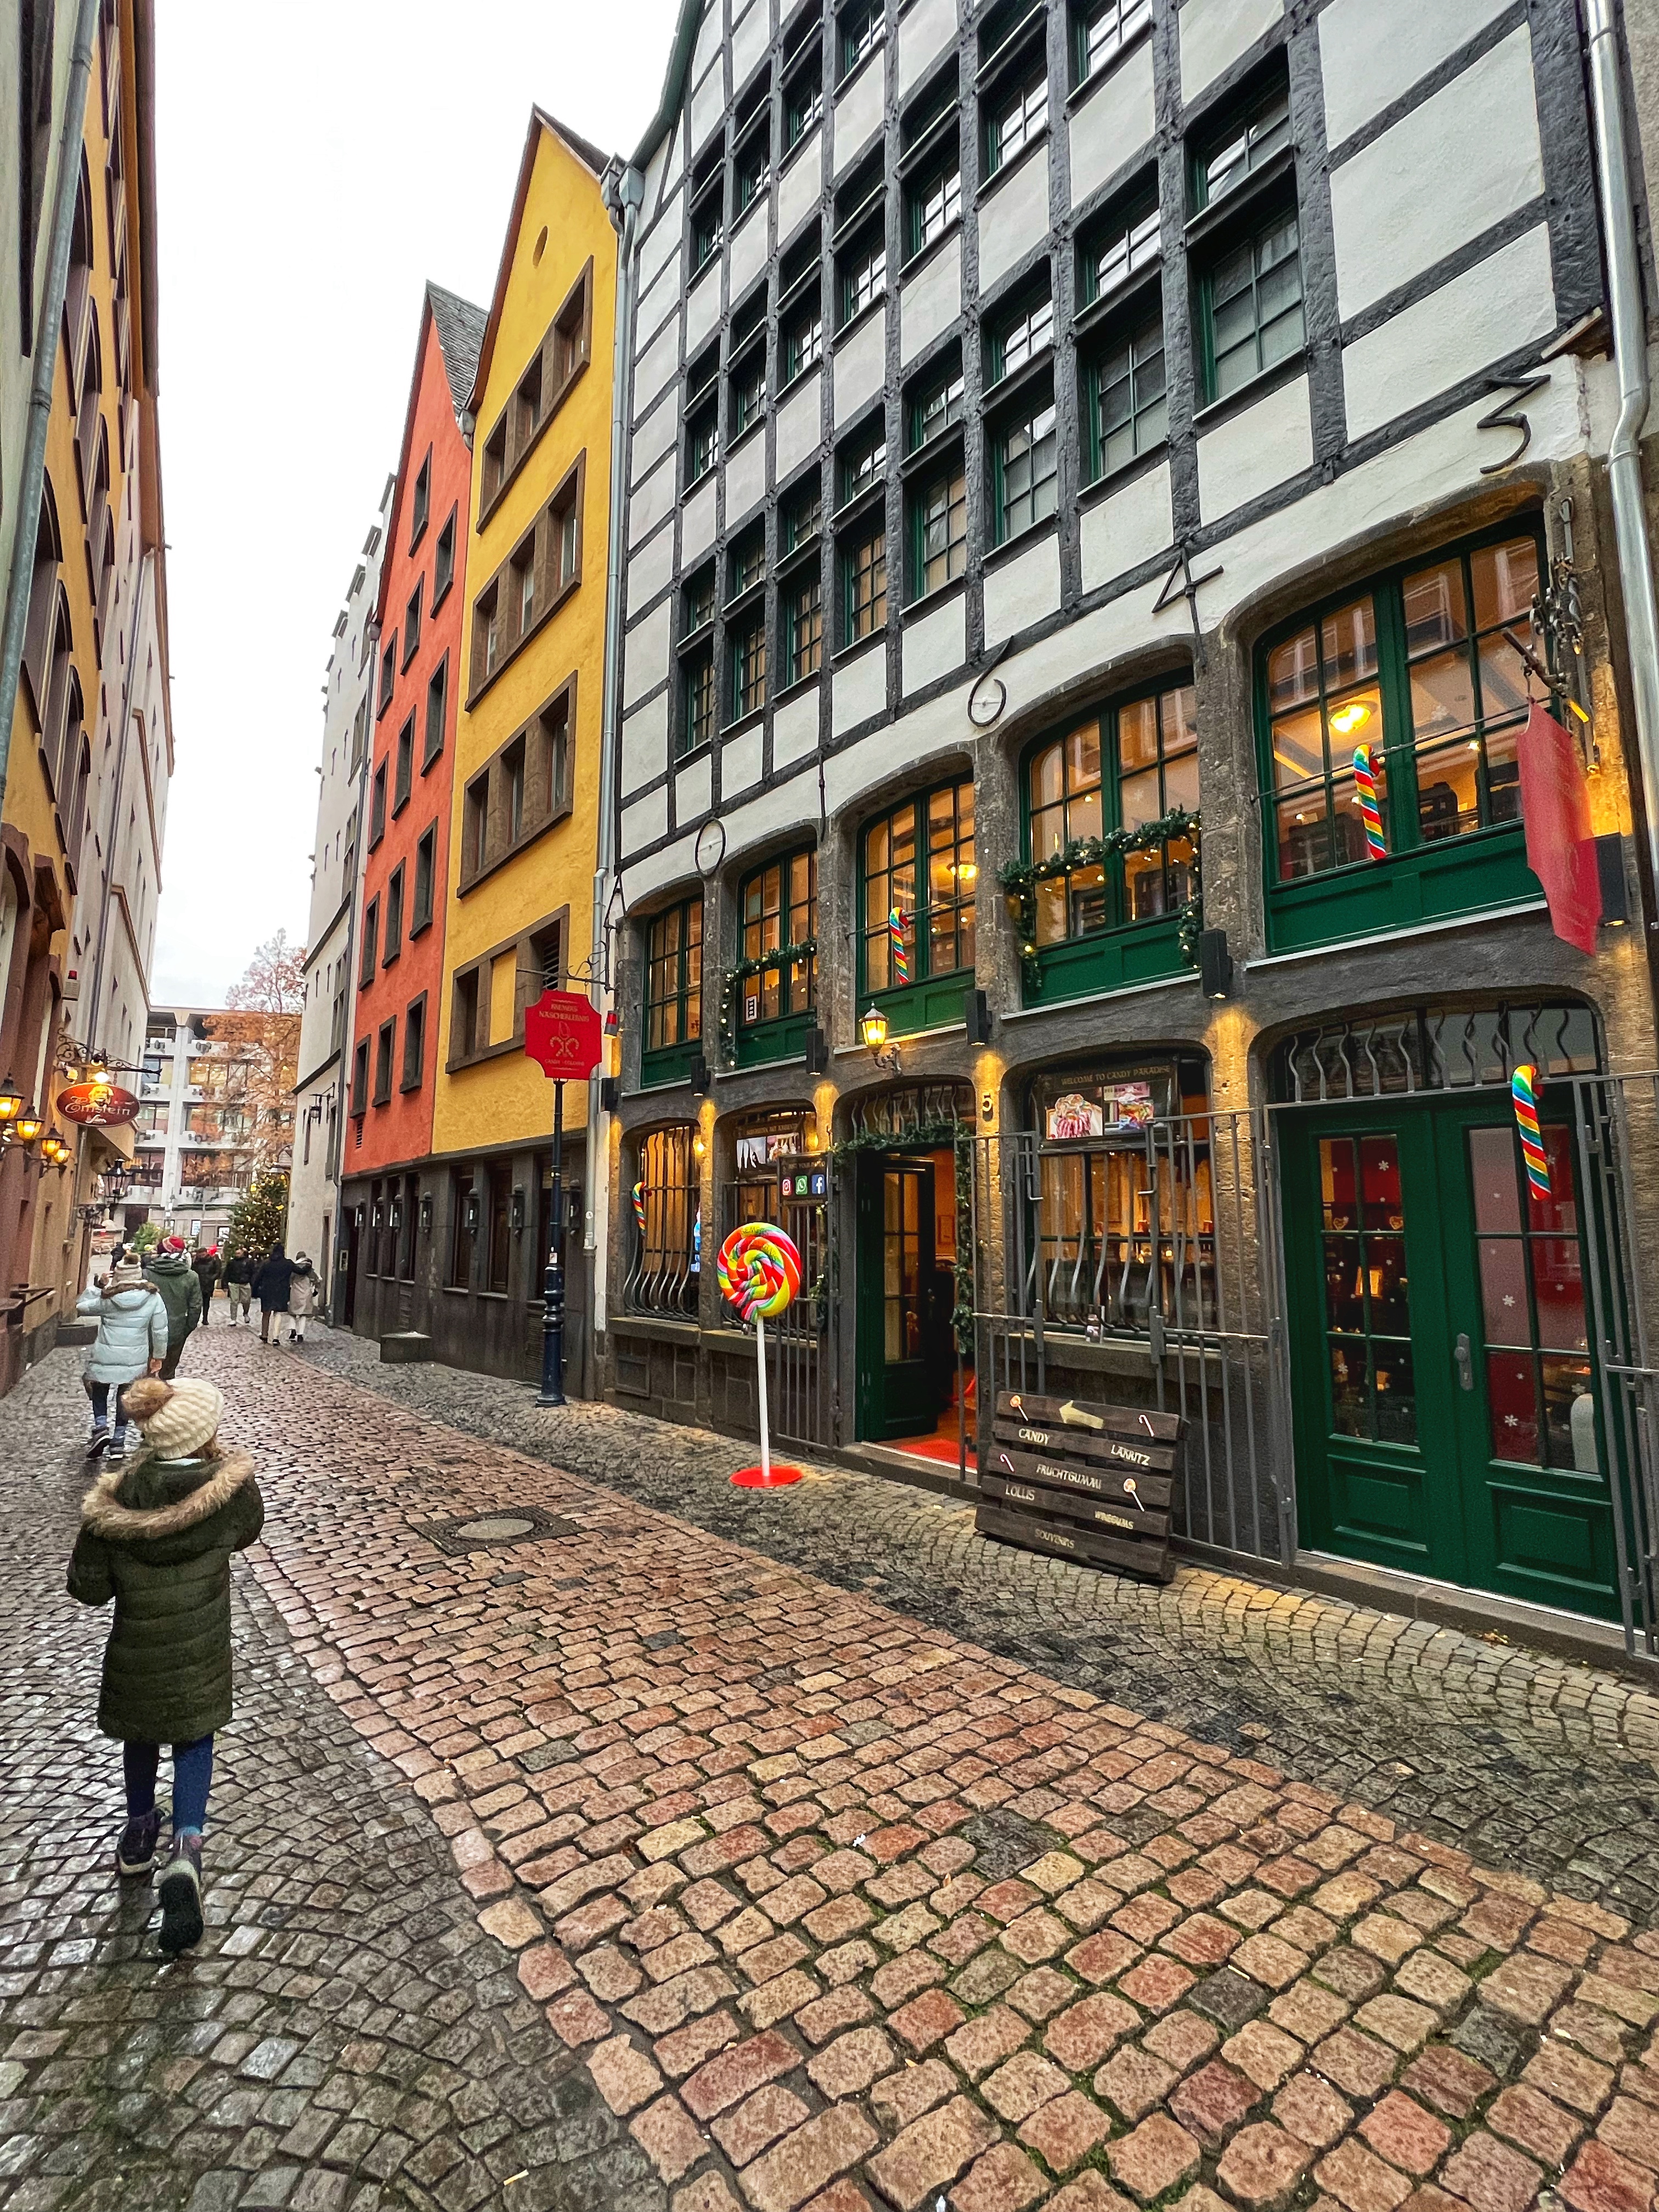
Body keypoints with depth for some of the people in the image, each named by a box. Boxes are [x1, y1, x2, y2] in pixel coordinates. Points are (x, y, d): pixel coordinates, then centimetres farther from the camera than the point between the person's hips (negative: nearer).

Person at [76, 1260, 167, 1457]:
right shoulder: (153, 1298, -8)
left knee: (100, 1393, 22)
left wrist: (98, 1285, 4)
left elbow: (81, 1306, 6)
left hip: (105, 1357, -1)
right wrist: (158, 1356, 9)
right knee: (125, 1397, 16)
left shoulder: (107, 1299, -11)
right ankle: (119, 1441, 18)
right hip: (136, 1360, 1)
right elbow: (160, 1331, -3)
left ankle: (101, 1428, 2)